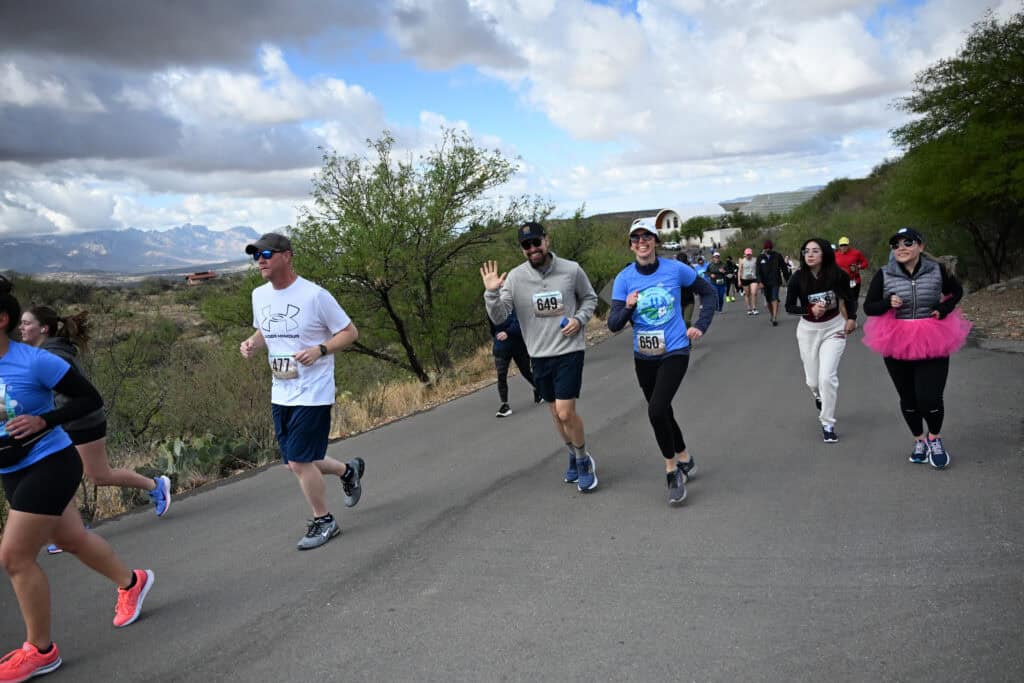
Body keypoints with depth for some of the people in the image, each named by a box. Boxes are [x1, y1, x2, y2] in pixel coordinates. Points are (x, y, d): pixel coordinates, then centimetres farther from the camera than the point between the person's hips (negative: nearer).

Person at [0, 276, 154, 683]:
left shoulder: (34, 362, -19)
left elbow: (90, 399, -11)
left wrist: (42, 421, -23)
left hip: (49, 467, -7)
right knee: (72, 539, 19)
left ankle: (40, 650, 12)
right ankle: (132, 582, 44)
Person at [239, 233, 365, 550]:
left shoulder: (315, 295, -15)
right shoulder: (259, 295, 5)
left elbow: (350, 332, -9)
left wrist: (320, 350, -24)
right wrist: (252, 343, -2)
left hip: (312, 394, -7)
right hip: (280, 395, 7)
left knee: (299, 462, -7)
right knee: (297, 462, 12)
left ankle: (323, 521, 15)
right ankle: (348, 470, 39)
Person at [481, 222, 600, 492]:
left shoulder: (571, 269, -7)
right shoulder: (515, 277, -6)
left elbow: (590, 298, 10)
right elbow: (498, 318, -9)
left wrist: (580, 319, -8)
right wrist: (491, 293, -25)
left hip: (569, 351, -3)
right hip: (539, 355, 3)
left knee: (566, 413, -11)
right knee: (556, 413, 15)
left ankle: (584, 460, 15)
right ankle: (575, 457, 38)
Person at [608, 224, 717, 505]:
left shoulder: (675, 269, -8)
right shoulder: (624, 279, -5)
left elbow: (708, 292, 8)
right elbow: (614, 325, -9)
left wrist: (701, 325, 0)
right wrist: (627, 307, -28)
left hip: (675, 351, -3)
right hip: (644, 356, 3)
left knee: (656, 410, -19)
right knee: (662, 412, 15)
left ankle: (672, 469, 2)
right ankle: (685, 459, 40)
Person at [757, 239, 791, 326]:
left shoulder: (778, 256, -1)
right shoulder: (760, 258, 4)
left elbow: (784, 269, 3)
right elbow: (758, 271, 0)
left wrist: (787, 280, 4)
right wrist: (760, 282, -12)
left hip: (775, 281, -3)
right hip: (765, 283, 3)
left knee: (774, 298, -15)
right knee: (768, 300, 11)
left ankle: (775, 318, -20)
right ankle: (772, 316, 29)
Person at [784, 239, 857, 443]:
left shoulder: (837, 275, -13)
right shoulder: (798, 278, -14)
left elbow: (847, 297, 7)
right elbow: (789, 307, -7)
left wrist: (851, 318, 1)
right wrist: (810, 310, -23)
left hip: (834, 328, -1)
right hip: (808, 330, 1)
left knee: (827, 377, -15)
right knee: (813, 380, 9)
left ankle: (828, 424, 2)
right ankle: (819, 397, 49)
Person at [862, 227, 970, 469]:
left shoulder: (937, 271, -2)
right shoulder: (884, 275, -4)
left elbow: (957, 291, 15)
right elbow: (868, 307, 0)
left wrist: (944, 309, -4)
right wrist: (888, 303, -19)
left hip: (932, 343, -1)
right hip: (897, 343, 1)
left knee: (929, 397, -8)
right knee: (908, 398, 12)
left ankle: (935, 438, 22)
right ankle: (919, 440, 34)